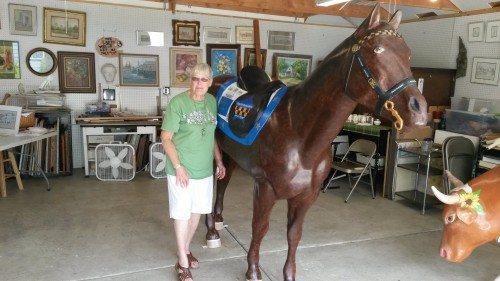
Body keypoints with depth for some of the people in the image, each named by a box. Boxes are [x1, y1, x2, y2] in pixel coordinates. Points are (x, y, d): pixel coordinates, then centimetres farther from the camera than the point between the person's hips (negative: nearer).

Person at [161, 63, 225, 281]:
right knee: (182, 213, 3)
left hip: (205, 169, 6)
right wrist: (178, 167, -19)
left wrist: (219, 161, 11)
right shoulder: (178, 102, -15)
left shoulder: (212, 102, 2)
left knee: (197, 211, 16)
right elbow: (166, 138, -13)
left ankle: (185, 250, 38)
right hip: (182, 170, -5)